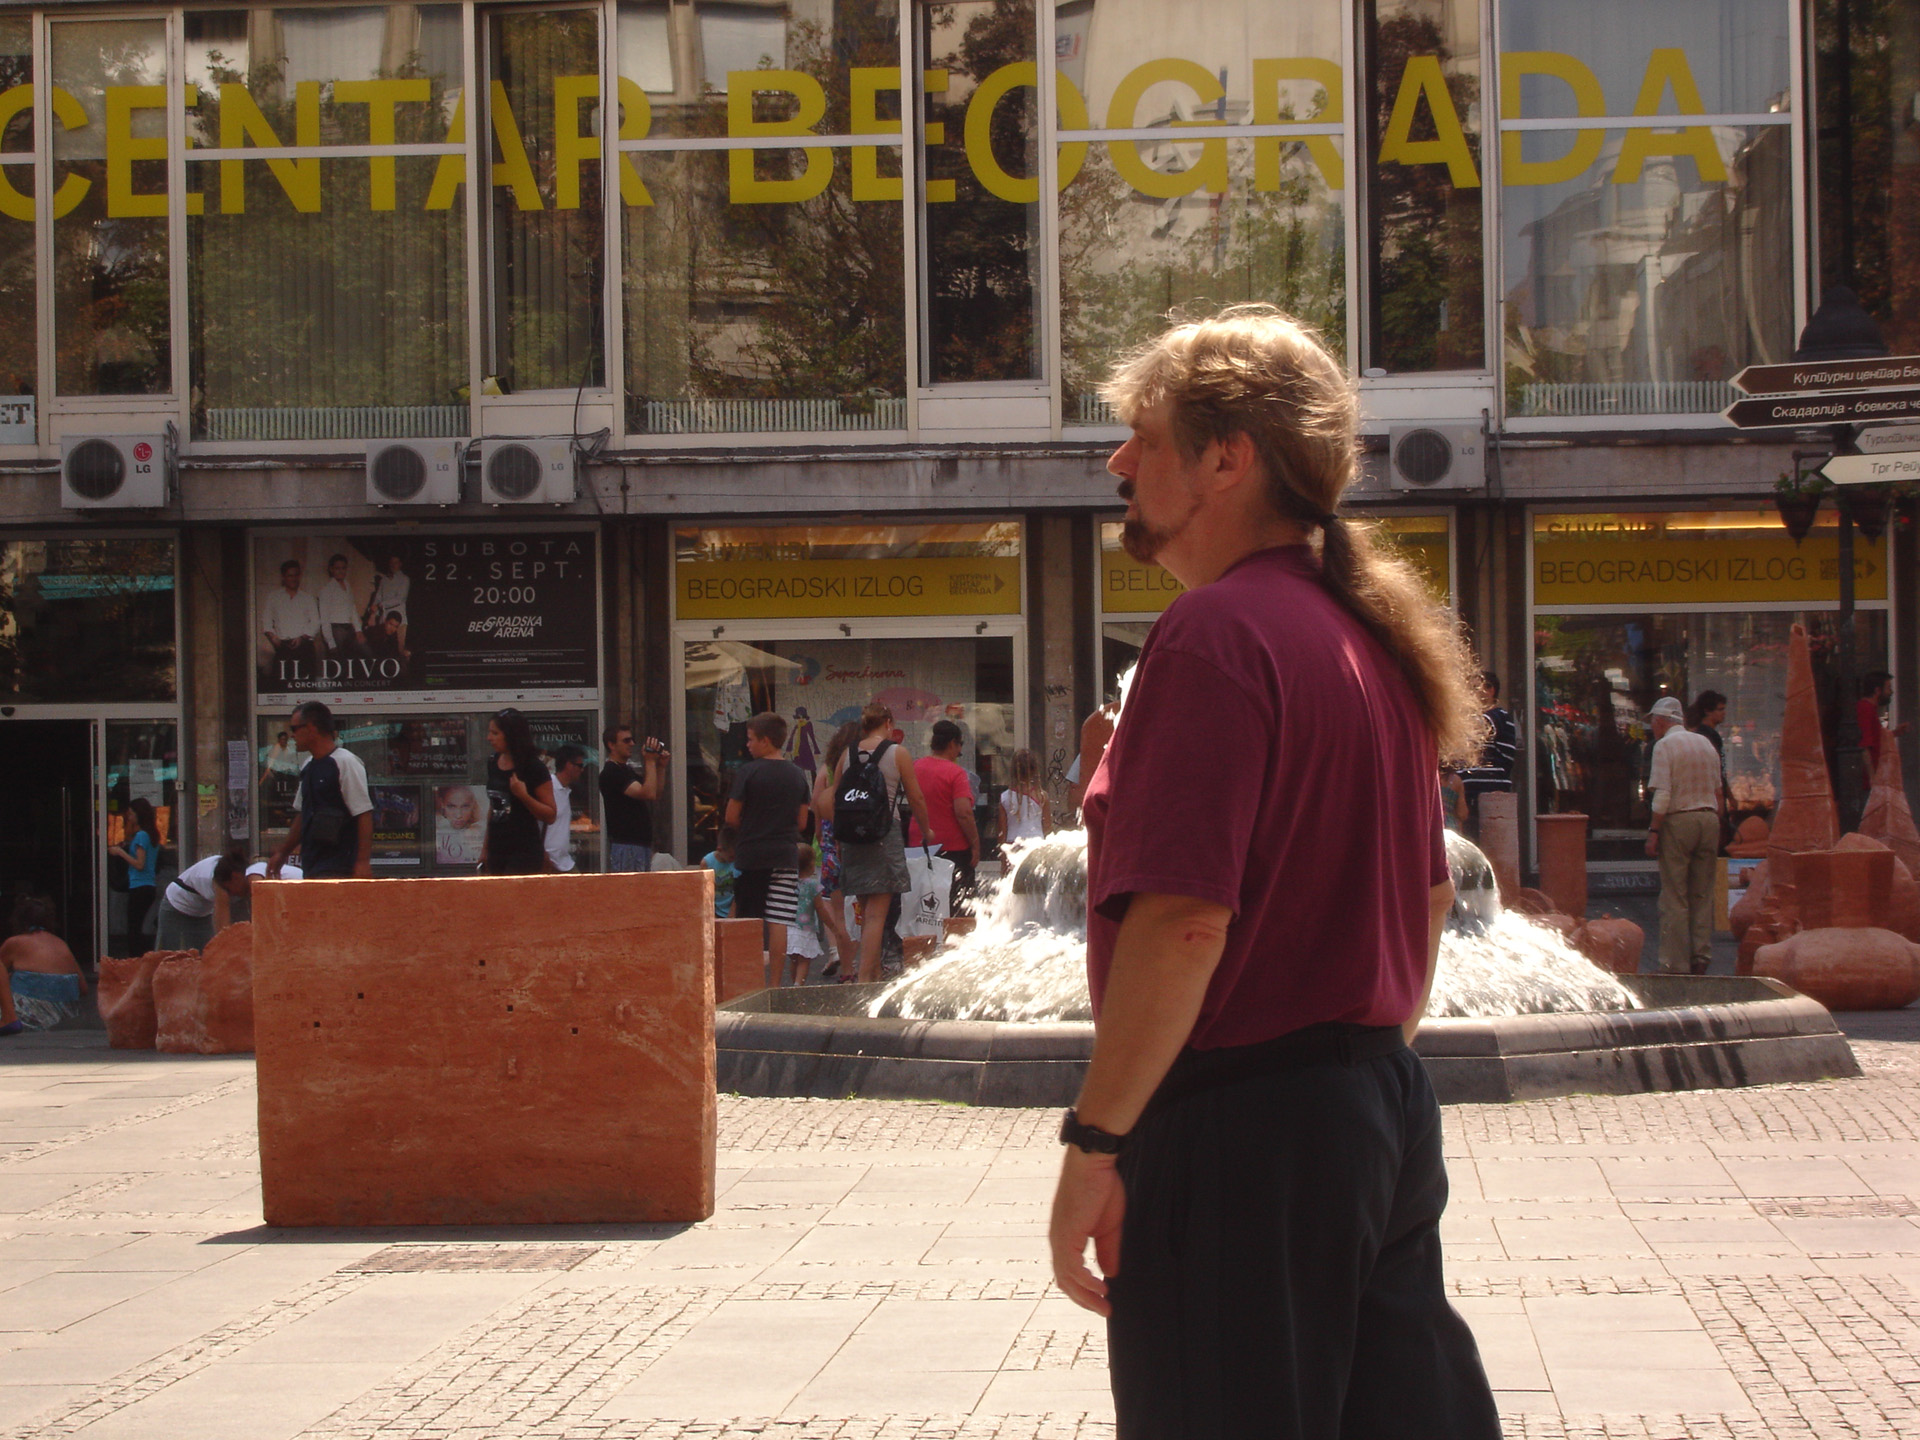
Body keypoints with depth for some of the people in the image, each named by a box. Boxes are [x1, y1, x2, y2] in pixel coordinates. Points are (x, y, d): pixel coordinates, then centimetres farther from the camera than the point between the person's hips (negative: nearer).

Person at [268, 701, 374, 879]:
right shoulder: (308, 767, 18)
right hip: (311, 868, 9)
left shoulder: (346, 763, -10)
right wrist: (282, 853, 28)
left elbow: (364, 815, -14)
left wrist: (363, 862, -20)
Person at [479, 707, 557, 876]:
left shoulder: (534, 769, -10)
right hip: (497, 849, 7)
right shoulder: (493, 764, 10)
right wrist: (485, 848, 21)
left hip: (524, 852, -7)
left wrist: (523, 795, -23)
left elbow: (551, 815, -9)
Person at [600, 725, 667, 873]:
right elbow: (648, 793, -21)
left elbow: (656, 794, 19)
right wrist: (650, 761, -14)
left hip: (641, 843, 10)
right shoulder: (611, 772, -13)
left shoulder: (627, 770, 19)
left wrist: (660, 767, 8)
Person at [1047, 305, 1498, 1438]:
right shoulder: (1365, 633, 14)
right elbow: (1429, 895, 20)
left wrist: (1097, 1142, -20)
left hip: (1239, 1132, -9)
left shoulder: (1217, 633, -16)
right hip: (1385, 1114, 9)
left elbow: (1184, 919, -24)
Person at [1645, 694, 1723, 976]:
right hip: (1709, 818, 6)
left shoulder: (1664, 746, -7)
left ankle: (1676, 965, -3)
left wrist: (1653, 830, -13)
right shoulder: (1706, 743, 13)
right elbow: (1717, 790, 15)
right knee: (1702, 895, 11)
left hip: (1679, 821, -6)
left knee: (1674, 898, -2)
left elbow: (1663, 794, -15)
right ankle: (1700, 960, 11)